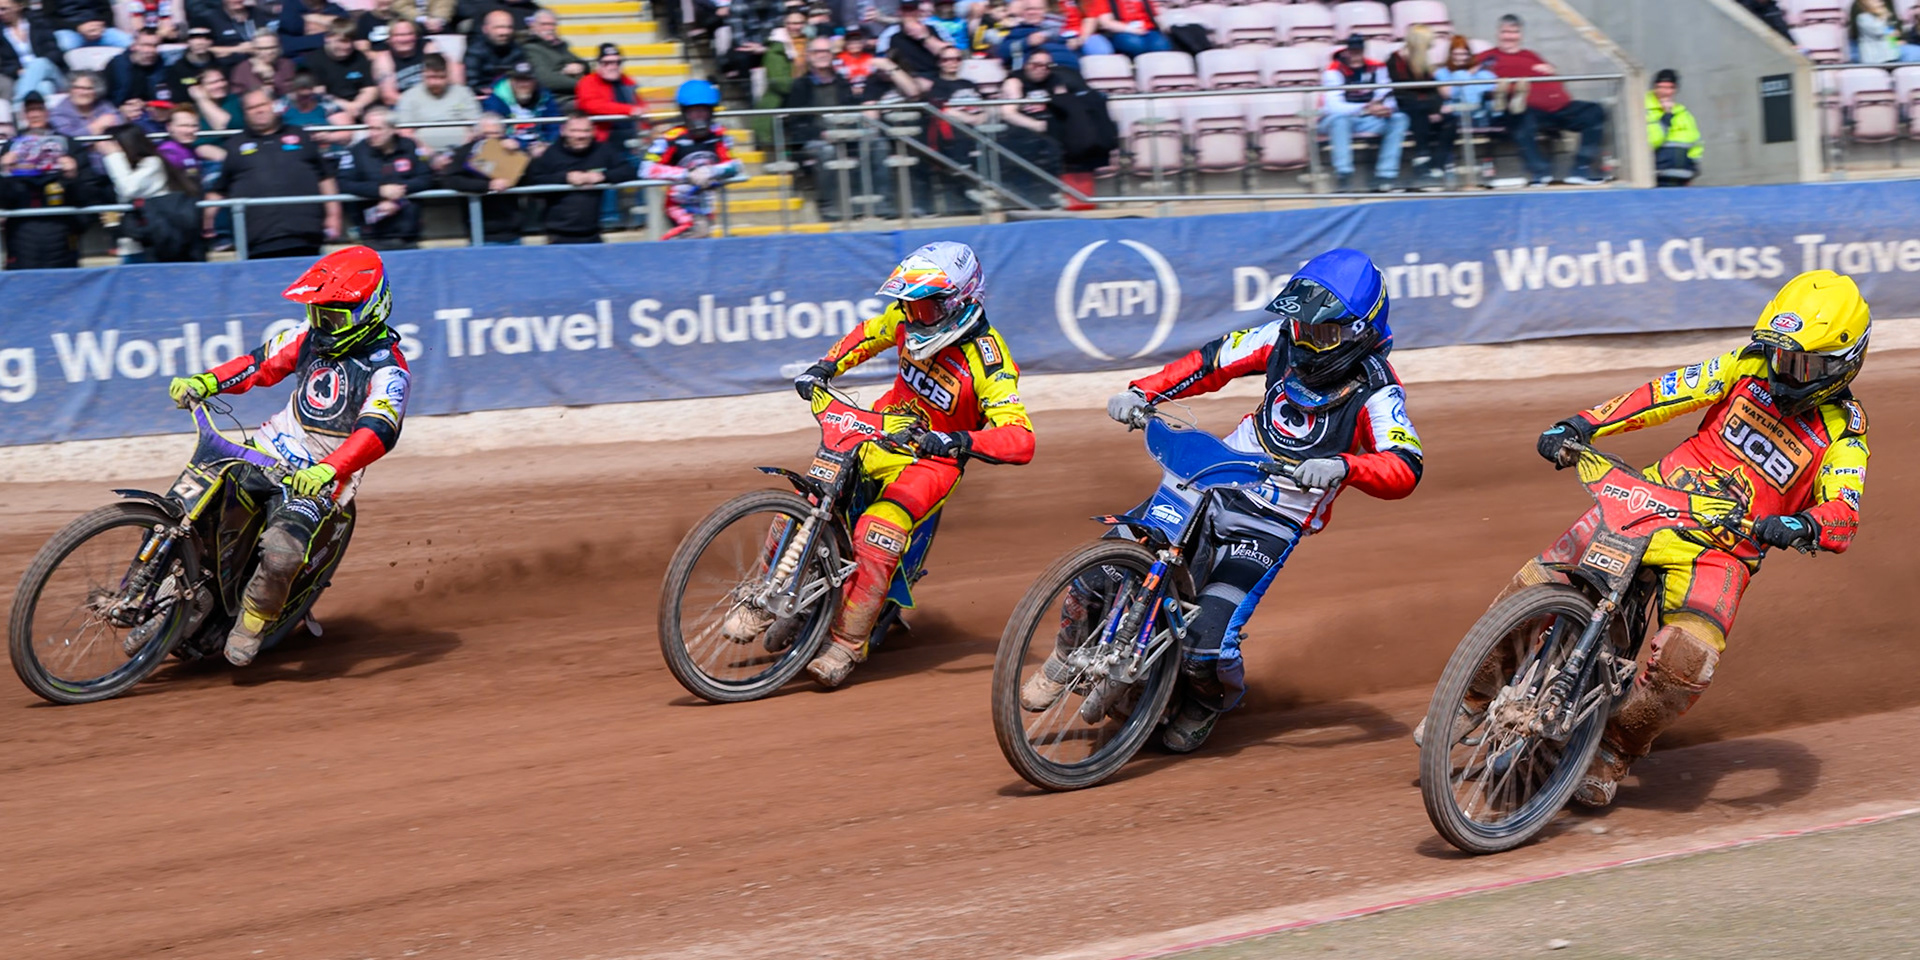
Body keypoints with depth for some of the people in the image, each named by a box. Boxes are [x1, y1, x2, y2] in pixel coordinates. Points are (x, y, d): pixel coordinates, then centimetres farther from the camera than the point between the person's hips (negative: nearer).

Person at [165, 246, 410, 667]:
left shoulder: (387, 368, -15)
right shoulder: (314, 334, 7)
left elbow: (377, 432, -29)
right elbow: (262, 363, 14)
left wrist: (328, 470, -45)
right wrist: (204, 383, -3)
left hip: (318, 481, -6)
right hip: (267, 451, 7)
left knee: (281, 553, -31)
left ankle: (253, 621, -3)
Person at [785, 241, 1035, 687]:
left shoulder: (987, 359, -24)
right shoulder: (907, 318, -5)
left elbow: (1020, 440, -32)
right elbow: (866, 335, 19)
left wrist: (961, 442, -48)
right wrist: (824, 367, 3)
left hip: (931, 459, -6)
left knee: (878, 534, -30)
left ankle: (848, 643, -19)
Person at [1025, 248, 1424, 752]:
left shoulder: (1376, 394, -16)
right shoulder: (1285, 339, -2)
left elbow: (1405, 469, -29)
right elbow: (1211, 361, 9)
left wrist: (1342, 466, -48)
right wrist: (1140, 392, -5)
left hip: (1272, 526, -4)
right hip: (1214, 483, 4)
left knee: (1206, 641, -20)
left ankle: (1212, 698, 17)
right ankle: (1072, 654, 21)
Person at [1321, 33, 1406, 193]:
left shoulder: (1376, 68, 0)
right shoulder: (1335, 71, -14)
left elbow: (1387, 98, -2)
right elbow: (1334, 106, -27)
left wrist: (1386, 108, -28)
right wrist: (1366, 108, -38)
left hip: (1367, 122, 5)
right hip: (1336, 123, -4)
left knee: (1399, 119, -17)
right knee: (1339, 118, -38)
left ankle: (1385, 176, -25)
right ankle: (1343, 175, -40)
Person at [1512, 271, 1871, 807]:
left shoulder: (1843, 433, -1)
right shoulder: (1749, 366, 7)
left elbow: (1843, 514, -15)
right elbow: (1670, 392, 2)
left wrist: (1802, 527, -39)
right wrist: (1582, 425, -10)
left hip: (1725, 548, -3)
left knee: (1688, 659, -28)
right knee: (1535, 585, -12)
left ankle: (1615, 750, -3)